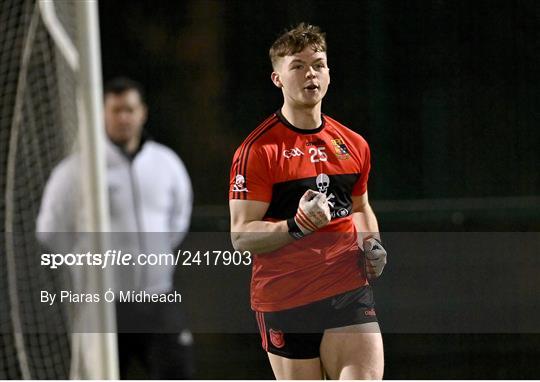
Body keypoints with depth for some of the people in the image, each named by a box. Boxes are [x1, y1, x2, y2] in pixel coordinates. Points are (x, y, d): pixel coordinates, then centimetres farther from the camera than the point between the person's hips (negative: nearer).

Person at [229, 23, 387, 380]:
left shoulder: (354, 146, 11)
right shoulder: (258, 150, -6)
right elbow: (241, 236, -10)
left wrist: (371, 243, 8)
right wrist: (297, 226, -27)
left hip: (349, 291, 4)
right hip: (284, 299, -4)